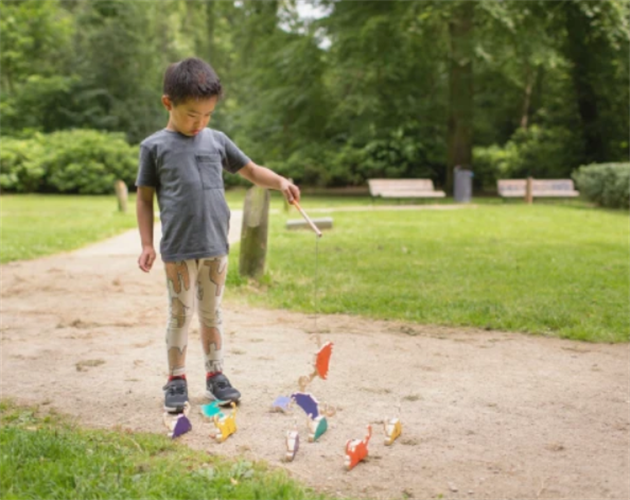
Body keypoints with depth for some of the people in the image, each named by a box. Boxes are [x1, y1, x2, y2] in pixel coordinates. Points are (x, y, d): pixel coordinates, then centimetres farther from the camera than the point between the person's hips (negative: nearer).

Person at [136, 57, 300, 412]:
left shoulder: (216, 140, 8)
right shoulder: (155, 147, -1)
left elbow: (250, 170, 16)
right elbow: (145, 198, 2)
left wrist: (280, 182, -2)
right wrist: (147, 244, -2)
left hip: (216, 247, 3)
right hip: (178, 250, -3)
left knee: (212, 313, 13)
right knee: (180, 314, 4)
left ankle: (216, 374, 24)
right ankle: (177, 380, 16)